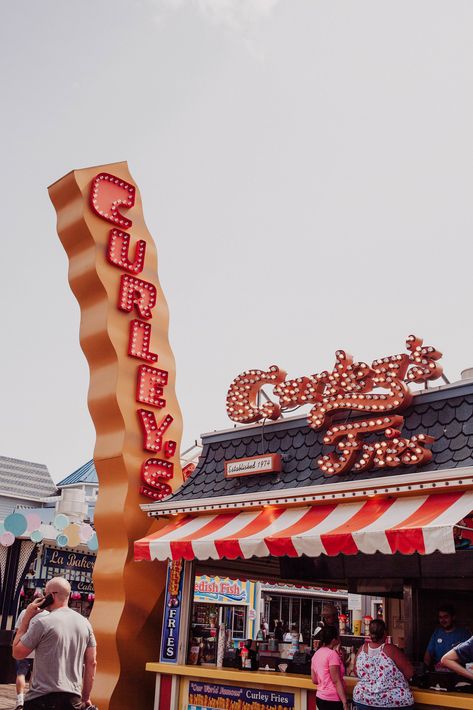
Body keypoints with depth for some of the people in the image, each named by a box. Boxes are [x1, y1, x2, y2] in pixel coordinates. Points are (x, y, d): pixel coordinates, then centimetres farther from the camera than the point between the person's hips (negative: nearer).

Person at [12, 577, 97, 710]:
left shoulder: (43, 623, -11)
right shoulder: (85, 623, 4)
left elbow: (17, 653, 1)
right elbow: (91, 663, 7)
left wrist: (27, 617, 4)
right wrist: (86, 698, 16)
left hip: (43, 698, -4)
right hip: (73, 698, 5)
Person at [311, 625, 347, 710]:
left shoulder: (316, 654, 9)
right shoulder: (332, 654, -14)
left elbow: (314, 680, 12)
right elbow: (336, 681, -17)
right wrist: (345, 702, -16)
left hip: (320, 698, 8)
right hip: (332, 700, -8)